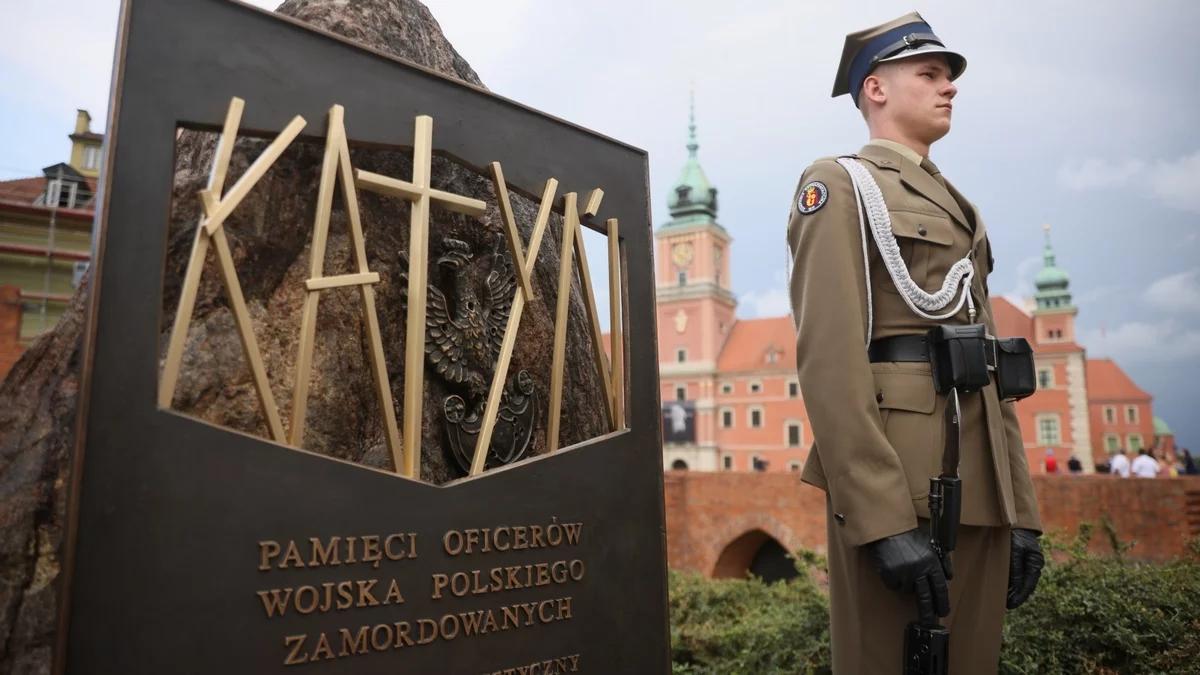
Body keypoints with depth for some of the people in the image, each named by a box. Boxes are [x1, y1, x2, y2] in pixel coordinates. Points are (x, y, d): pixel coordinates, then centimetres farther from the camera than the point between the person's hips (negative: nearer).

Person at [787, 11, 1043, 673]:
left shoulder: (954, 205, 23)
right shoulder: (837, 185, -2)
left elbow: (987, 362, 20)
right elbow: (828, 353, -15)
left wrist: (1020, 507, 13)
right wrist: (884, 518, -21)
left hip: (980, 483, 8)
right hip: (897, 474, -8)